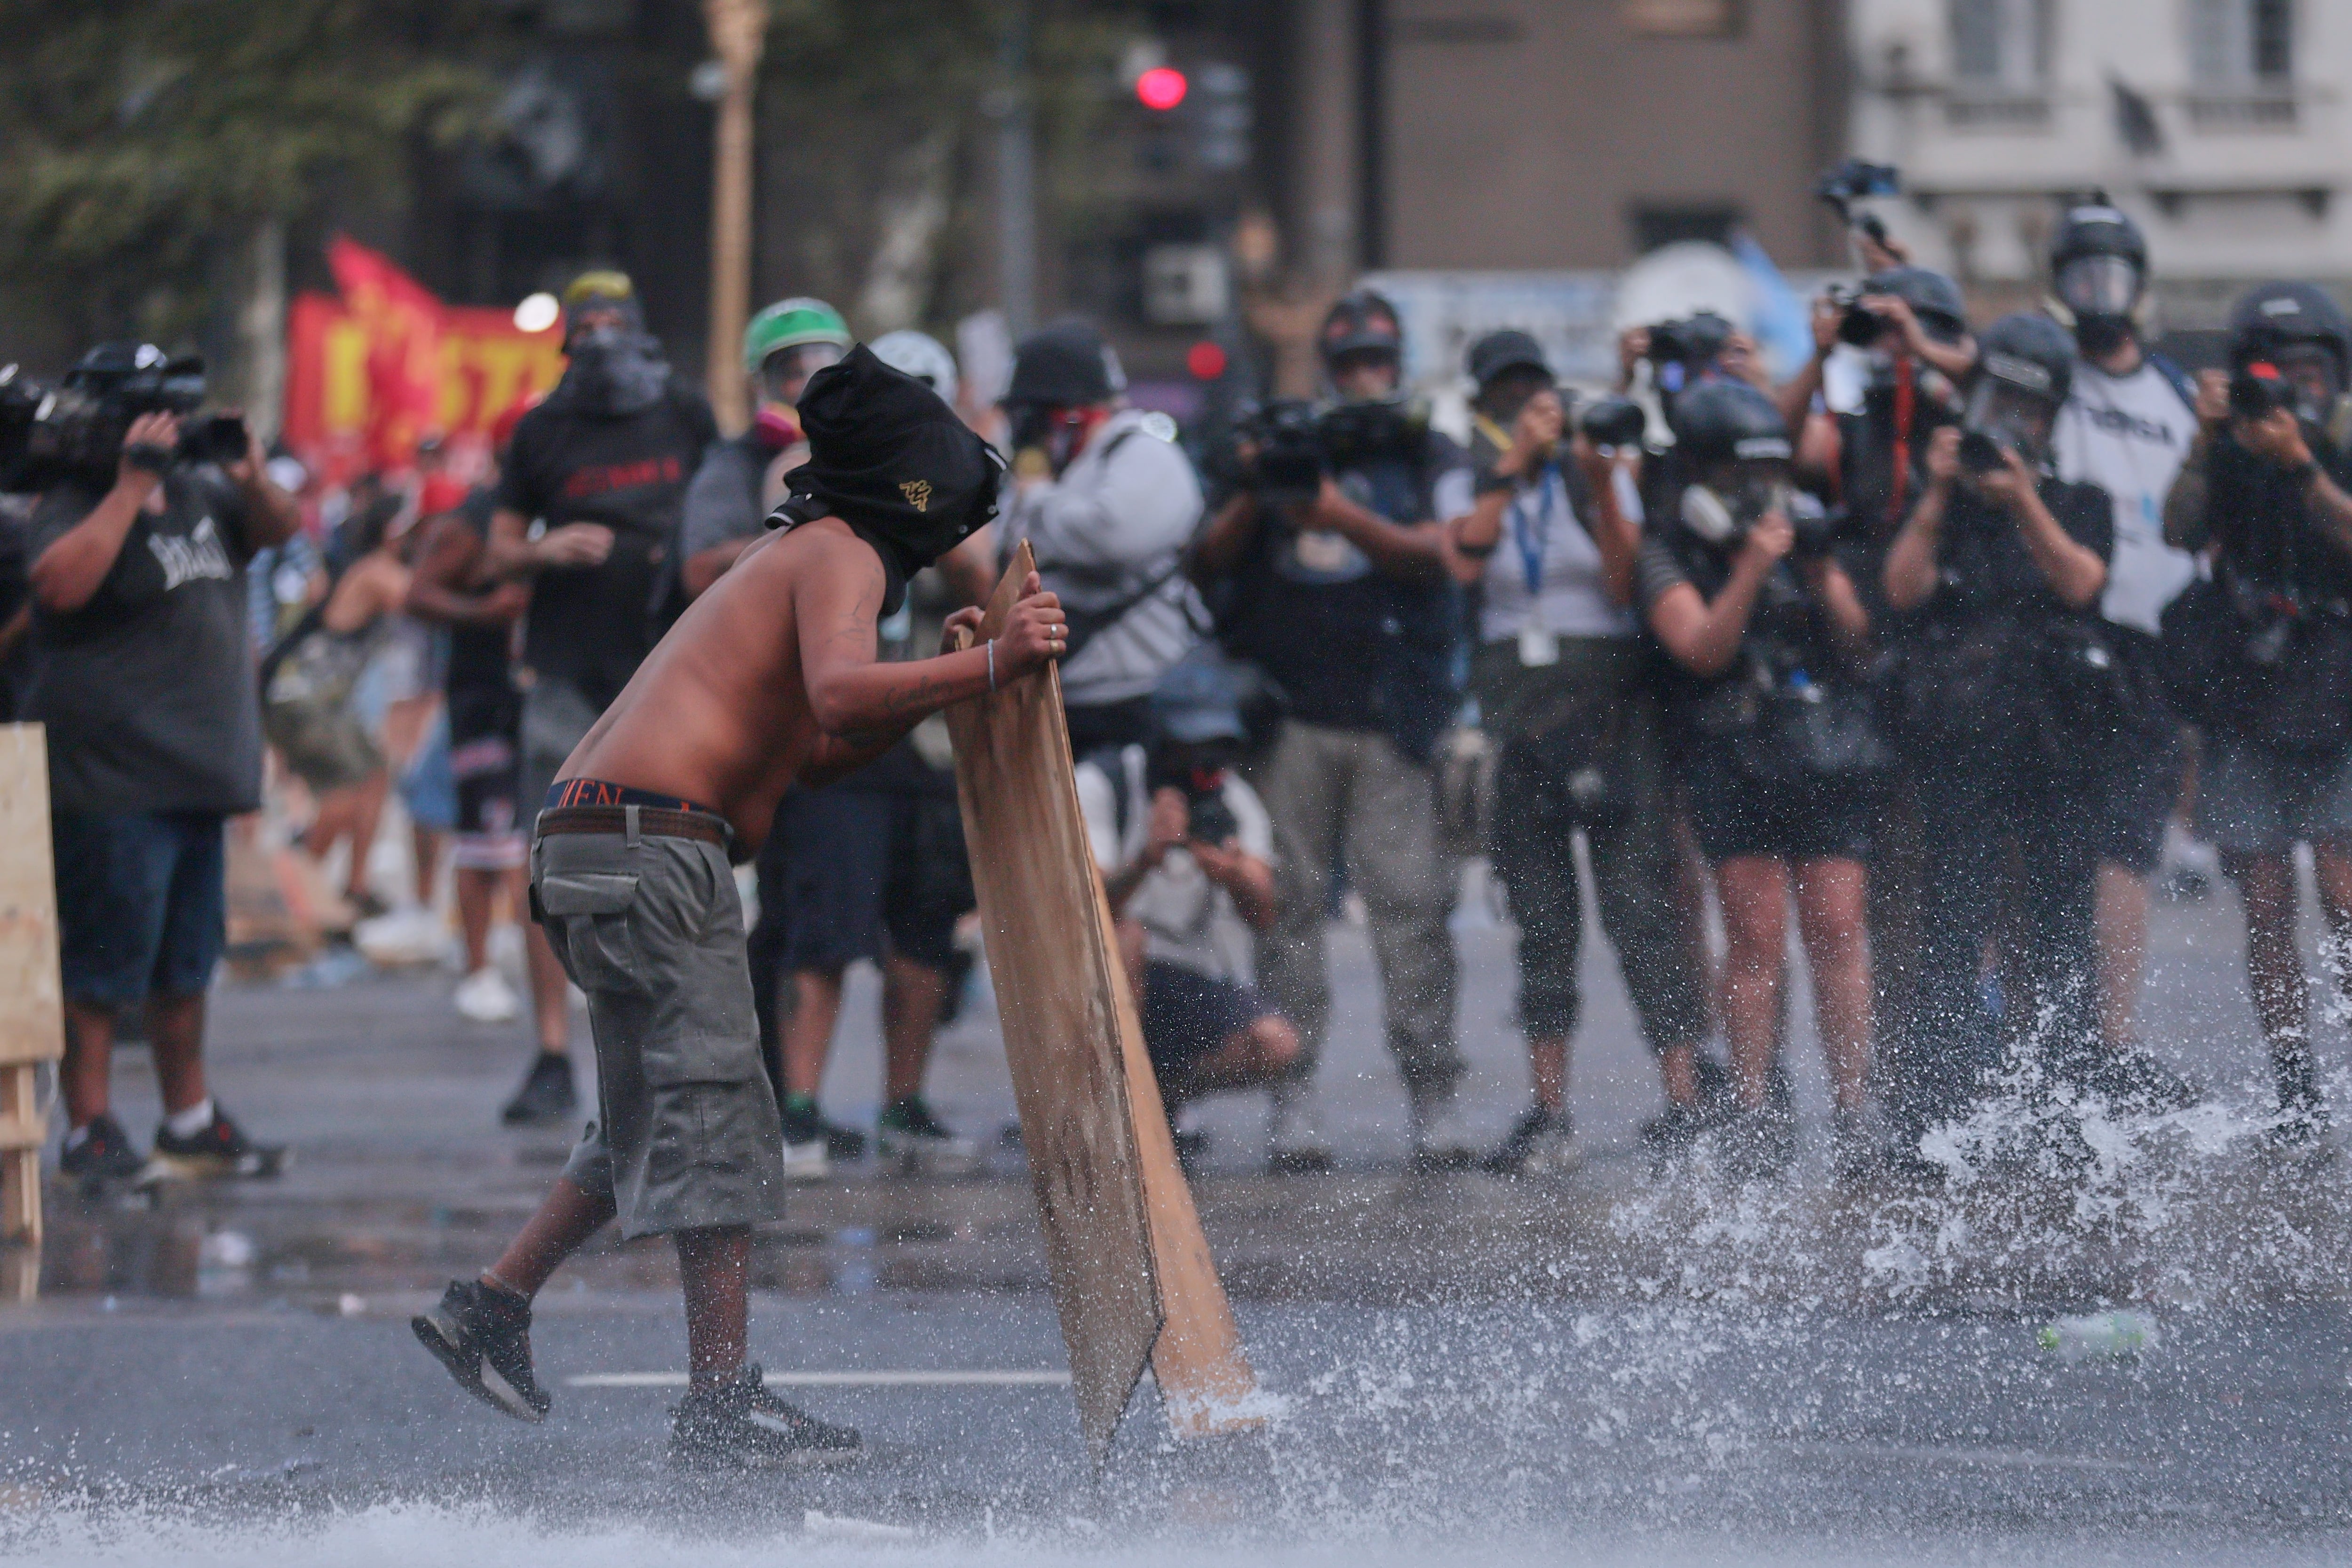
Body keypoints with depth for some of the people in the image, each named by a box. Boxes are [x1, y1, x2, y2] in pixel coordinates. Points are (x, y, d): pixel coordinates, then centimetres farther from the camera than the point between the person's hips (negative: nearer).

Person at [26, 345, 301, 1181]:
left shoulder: (194, 490, 13)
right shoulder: (73, 507, -10)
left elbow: (280, 531, 21)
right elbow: (60, 582, -29)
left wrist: (251, 477, -1)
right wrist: (132, 486, -26)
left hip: (197, 773, 8)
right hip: (111, 782, -8)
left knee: (186, 963, 16)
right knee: (100, 965, -6)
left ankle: (191, 1121, 26)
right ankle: (89, 1135, -1)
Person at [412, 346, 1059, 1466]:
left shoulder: (788, 557, 28)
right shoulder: (842, 556, -2)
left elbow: (810, 755, 31)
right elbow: (838, 696, -22)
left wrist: (939, 685, 21)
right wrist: (985, 670, -26)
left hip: (583, 840, 10)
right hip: (653, 842, -10)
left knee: (652, 1119, 19)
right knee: (716, 1114, -9)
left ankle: (489, 1307, 21)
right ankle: (721, 1404, -10)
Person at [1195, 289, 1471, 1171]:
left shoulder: (1430, 461, 12)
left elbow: (1435, 555, -6)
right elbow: (1211, 560, 11)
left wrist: (1343, 516, -20)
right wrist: (1254, 495, -7)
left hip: (1389, 717, -1)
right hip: (1288, 711, 2)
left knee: (1410, 902, -7)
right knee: (1290, 902, -3)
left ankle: (1435, 1102, -4)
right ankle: (1292, 1101, 0)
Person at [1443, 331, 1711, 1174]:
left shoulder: (1595, 479, 7)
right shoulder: (1470, 488, 9)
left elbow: (1629, 586, -5)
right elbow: (1463, 559, -13)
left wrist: (1605, 495, -16)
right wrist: (1515, 462, -16)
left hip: (1612, 714, -2)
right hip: (1518, 717, 2)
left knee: (1639, 906, -11)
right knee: (1541, 921, 2)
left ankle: (1684, 1102, -13)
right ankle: (1549, 1115, 6)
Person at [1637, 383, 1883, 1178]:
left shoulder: (1803, 534, 16)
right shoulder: (1670, 553, 4)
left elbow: (1856, 642, 12)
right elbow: (1704, 649, -8)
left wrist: (1822, 576, -5)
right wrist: (1750, 571, -17)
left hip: (1829, 756, 3)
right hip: (1735, 761, -3)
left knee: (1836, 932, -2)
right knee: (1756, 939, -8)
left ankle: (1852, 1111, 0)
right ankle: (1754, 1114, -4)